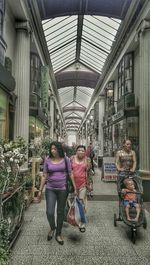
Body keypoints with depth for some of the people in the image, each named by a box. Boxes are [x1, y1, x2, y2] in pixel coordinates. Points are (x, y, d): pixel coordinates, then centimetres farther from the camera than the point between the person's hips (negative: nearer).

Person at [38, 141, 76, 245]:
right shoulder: (47, 160, -2)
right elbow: (44, 176, 3)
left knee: (61, 212, 11)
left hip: (63, 189, 0)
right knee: (49, 212, -3)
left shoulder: (66, 160, -4)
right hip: (50, 189, 1)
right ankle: (52, 228, 30)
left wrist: (75, 188, 0)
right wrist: (40, 190, 4)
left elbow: (70, 174, 0)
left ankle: (58, 234, 32)